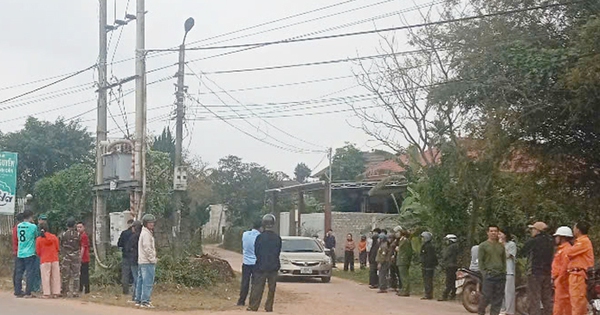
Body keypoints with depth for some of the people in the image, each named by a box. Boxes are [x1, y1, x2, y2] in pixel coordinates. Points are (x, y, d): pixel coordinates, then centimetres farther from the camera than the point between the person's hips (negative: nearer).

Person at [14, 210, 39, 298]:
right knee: (29, 273, -1)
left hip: (20, 253, 5)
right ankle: (28, 293, -3)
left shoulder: (18, 226, 5)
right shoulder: (33, 226, -10)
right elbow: (37, 237, 4)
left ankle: (18, 292, 11)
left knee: (19, 273, 9)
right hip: (30, 253, -5)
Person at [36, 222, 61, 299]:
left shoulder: (39, 239, -6)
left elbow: (38, 252, 1)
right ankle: (55, 293, 8)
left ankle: (46, 294, -1)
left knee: (46, 277, 2)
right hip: (55, 259, 2)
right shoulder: (54, 237, -1)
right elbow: (57, 248, 5)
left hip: (44, 261, -2)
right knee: (55, 276, 7)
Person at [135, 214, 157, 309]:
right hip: (147, 262, -11)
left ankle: (138, 300, 18)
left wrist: (153, 258, 16)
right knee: (148, 282, -10)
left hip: (141, 261, 11)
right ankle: (145, 301, -11)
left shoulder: (144, 232, 19)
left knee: (141, 281, 13)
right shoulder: (146, 234, -12)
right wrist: (153, 259, -13)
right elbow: (147, 248, -18)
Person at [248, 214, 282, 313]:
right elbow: (278, 252, 7)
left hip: (261, 267, -2)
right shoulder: (277, 238, -3)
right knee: (272, 288, 9)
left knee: (257, 288, 3)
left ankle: (253, 307, 3)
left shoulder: (260, 237, -11)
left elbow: (256, 252, -2)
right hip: (274, 267, 2)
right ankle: (269, 307, 9)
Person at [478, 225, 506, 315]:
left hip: (501, 276, 5)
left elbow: (504, 260, 20)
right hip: (489, 276, -5)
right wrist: (484, 273, -10)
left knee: (498, 298, 3)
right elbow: (480, 261, -2)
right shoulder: (483, 245, 1)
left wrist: (504, 272, 8)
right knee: (486, 297, -6)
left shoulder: (501, 246, 15)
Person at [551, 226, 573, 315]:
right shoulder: (561, 249, 21)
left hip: (562, 281, -11)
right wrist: (554, 279, 20)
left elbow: (565, 267, -21)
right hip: (559, 280, 11)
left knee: (561, 302, -10)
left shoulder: (566, 249, -13)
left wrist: (558, 280, -20)